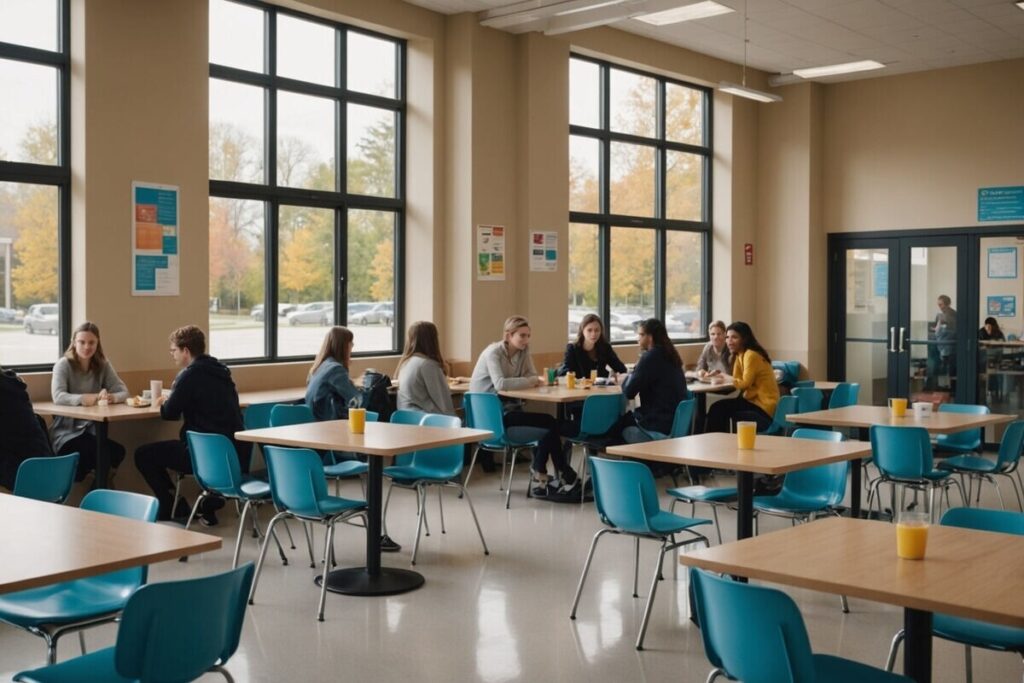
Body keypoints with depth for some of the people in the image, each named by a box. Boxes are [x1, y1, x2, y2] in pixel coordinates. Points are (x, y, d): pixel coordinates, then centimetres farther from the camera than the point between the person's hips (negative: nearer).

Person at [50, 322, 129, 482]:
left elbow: (123, 391, -1)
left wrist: (112, 397, -26)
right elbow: (58, 397, -20)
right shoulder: (64, 365, -5)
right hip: (67, 432, -3)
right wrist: (84, 398, -40)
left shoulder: (103, 365, 6)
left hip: (93, 430, 3)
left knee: (118, 452, -26)